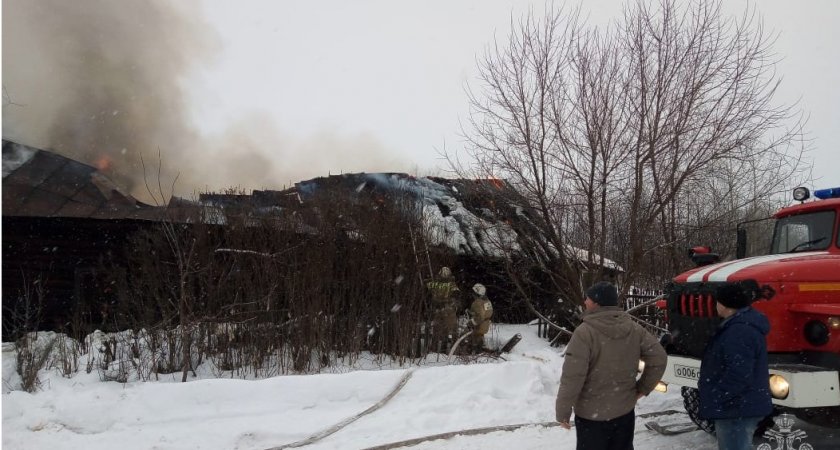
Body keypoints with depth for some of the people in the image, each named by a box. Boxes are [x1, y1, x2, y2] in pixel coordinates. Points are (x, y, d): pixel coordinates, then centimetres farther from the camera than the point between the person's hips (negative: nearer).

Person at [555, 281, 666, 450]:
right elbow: (658, 359, -1)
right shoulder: (634, 329, -3)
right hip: (625, 411, 5)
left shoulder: (585, 332, -21)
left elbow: (572, 377, -23)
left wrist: (563, 411, -13)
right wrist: (642, 389, 8)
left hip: (591, 414, -5)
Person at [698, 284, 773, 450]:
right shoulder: (742, 325, 13)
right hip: (740, 406, 11)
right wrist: (707, 384, 17)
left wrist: (715, 401, -21)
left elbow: (738, 375, -29)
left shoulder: (740, 331, -24)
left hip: (737, 408, -11)